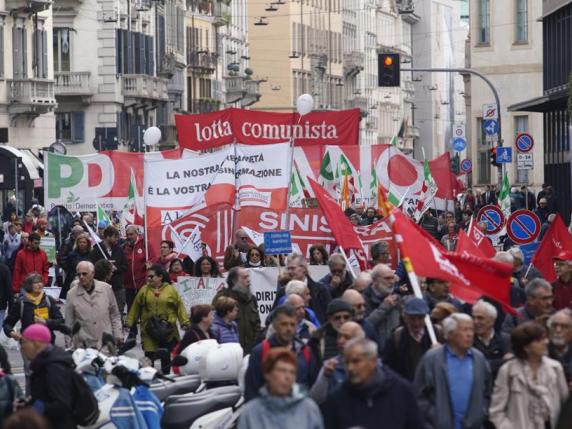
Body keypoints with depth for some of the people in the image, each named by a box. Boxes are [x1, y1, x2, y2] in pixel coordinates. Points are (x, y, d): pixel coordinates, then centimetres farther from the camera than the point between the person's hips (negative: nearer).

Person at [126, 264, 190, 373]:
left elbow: (179, 307, 0)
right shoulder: (144, 290, 3)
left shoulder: (171, 290, 0)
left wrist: (184, 323, -6)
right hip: (149, 331, 0)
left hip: (167, 330, 0)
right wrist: (130, 323, 5)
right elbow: (135, 308, 7)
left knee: (166, 357, 10)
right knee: (149, 356, -2)